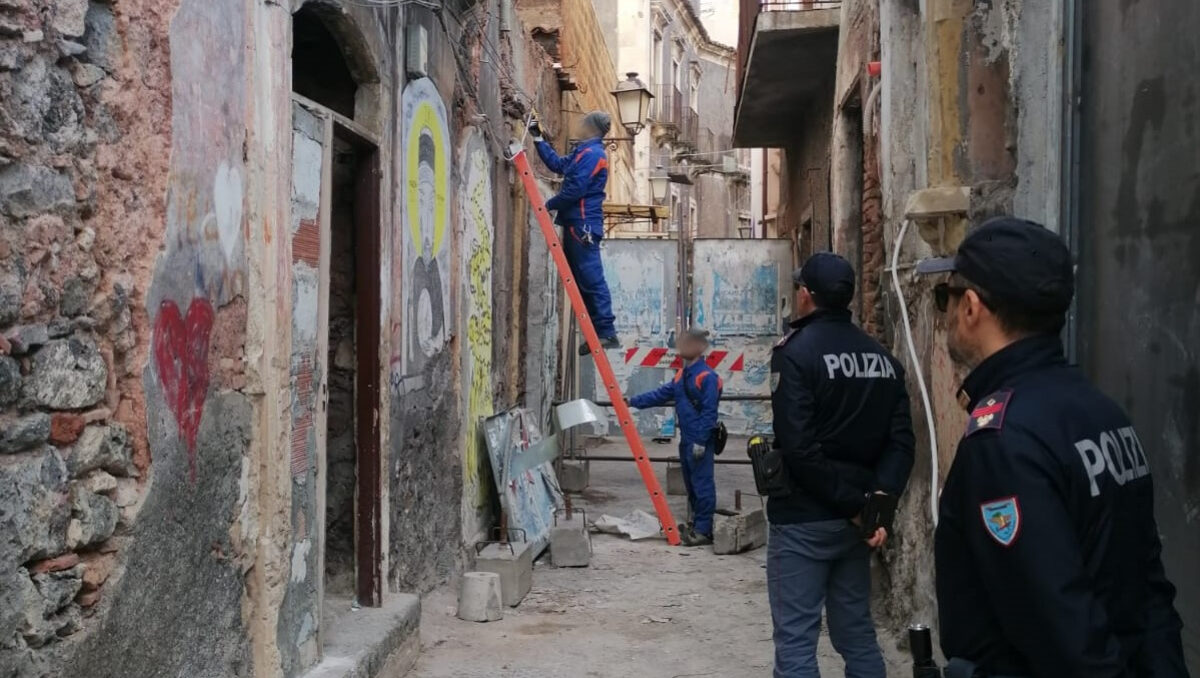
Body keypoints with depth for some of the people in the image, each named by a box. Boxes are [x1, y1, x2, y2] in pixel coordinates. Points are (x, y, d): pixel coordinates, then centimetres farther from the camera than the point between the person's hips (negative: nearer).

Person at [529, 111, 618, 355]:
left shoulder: (592, 154, -13)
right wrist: (538, 138, 28)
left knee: (591, 279, -11)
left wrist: (549, 204, -8)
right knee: (580, 279, 11)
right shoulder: (583, 151, 18)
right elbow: (557, 164, 28)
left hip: (583, 225, -10)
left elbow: (575, 189, -19)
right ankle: (598, 333, 14)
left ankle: (607, 333, -11)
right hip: (576, 223, 10)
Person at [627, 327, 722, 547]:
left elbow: (709, 412, -19)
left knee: (702, 485, -6)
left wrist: (701, 442, -20)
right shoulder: (682, 374, 12)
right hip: (686, 439, 9)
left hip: (701, 442, -9)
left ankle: (704, 531, -2)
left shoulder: (707, 376, -16)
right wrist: (634, 401, 12)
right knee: (691, 485, 16)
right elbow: (662, 394, 16)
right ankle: (696, 524, 26)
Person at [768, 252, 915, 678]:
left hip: (804, 517, -7)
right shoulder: (882, 358, 9)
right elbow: (901, 440, 0)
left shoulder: (795, 352, -12)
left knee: (796, 639, 0)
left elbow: (799, 447, -21)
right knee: (857, 632, 17)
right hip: (855, 518, 7)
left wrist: (854, 505, -15)